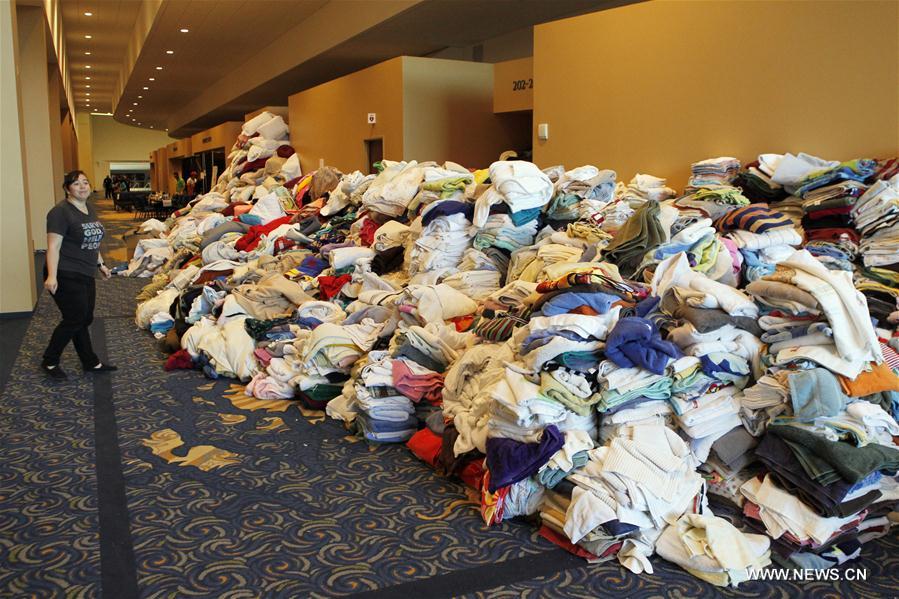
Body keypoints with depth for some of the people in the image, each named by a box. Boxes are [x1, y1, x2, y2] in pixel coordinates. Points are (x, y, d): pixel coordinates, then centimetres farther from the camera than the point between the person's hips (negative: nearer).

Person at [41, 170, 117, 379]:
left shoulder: (89, 209, 11)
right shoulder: (61, 212, -14)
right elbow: (53, 246, -19)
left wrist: (100, 264, 22)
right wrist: (51, 276, -26)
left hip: (86, 275, 8)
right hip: (66, 276, -8)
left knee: (84, 320, 13)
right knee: (74, 319, -4)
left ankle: (90, 362, 22)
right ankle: (49, 362, 13)